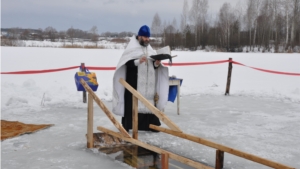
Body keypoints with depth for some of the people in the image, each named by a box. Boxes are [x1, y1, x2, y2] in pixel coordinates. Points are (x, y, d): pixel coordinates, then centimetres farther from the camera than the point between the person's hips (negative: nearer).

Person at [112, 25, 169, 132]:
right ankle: (126, 126, -2)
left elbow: (154, 65, 19)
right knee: (131, 103, -7)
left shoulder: (150, 50, 17)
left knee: (149, 103, 7)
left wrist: (157, 64, -3)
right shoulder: (132, 48, -2)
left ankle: (151, 124, 16)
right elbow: (127, 63, -11)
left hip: (148, 83, 6)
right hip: (134, 81, -6)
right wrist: (138, 61, -25)